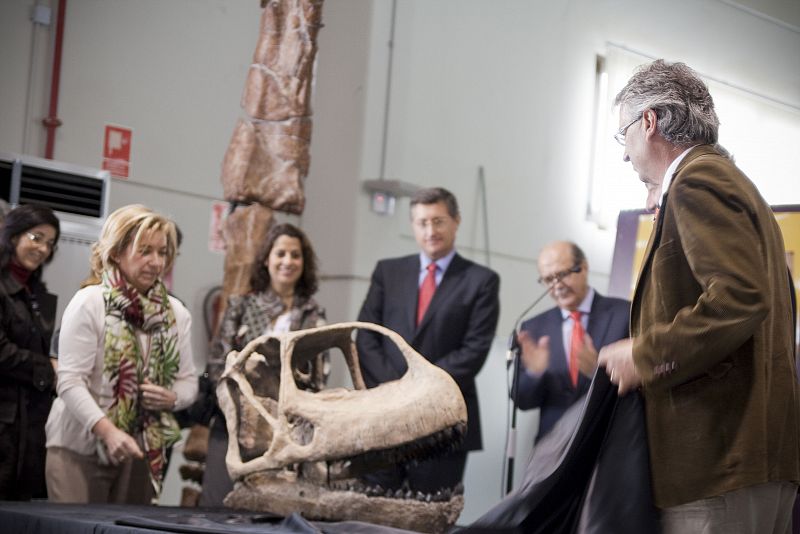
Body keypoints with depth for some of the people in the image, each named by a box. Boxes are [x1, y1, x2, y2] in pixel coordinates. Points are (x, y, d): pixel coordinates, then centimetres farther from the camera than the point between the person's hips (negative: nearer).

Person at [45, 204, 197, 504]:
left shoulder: (176, 313, 7)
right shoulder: (88, 303, -9)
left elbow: (188, 380, 12)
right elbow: (70, 381, -15)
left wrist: (171, 398, -12)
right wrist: (108, 431, -27)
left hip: (141, 450, 5)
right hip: (81, 446, -5)